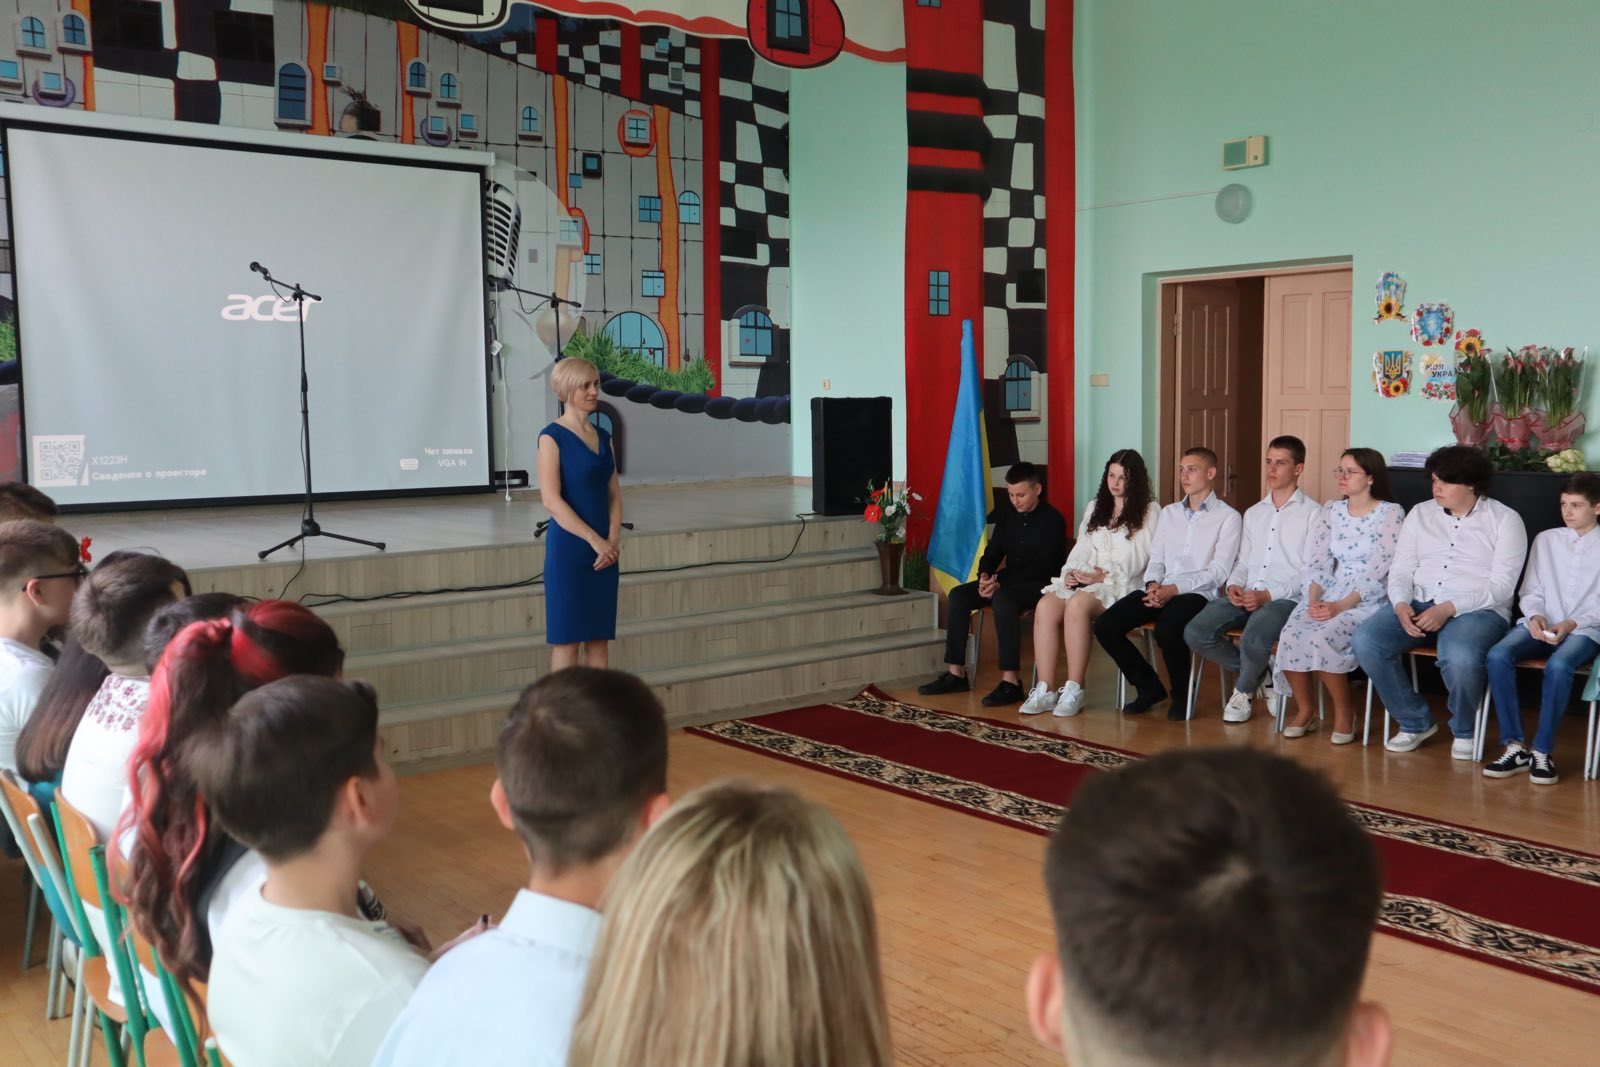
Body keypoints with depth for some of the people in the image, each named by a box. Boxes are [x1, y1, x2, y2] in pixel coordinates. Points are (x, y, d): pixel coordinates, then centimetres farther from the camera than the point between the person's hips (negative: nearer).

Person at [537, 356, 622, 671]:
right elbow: (551, 500, -15)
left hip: (605, 551, 6)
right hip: (569, 551, -6)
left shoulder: (602, 436, 12)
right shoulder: (552, 437, -7)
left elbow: (614, 494, 11)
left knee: (599, 637, 9)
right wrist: (595, 541, -17)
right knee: (567, 639, -1)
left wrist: (613, 540, -5)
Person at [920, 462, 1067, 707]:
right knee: (958, 595, -12)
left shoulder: (1052, 520, -11)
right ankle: (956, 674, -12)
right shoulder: (1007, 515, 10)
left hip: (1039, 584, -7)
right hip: (1009, 580, 8)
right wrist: (985, 575, -11)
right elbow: (993, 551, 12)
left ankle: (1011, 682, -37)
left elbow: (1042, 567, -18)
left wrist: (1001, 583, -24)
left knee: (1003, 599, -37)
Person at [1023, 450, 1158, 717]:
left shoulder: (1149, 512, 6)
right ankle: (1045, 690, -29)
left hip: (1122, 586, -6)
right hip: (1084, 581, 6)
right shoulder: (1095, 509, 26)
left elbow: (1141, 559, -5)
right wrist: (1070, 572, -2)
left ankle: (1074, 690, -32)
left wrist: (1106, 577, -15)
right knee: (1045, 606, -26)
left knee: (1077, 605, -37)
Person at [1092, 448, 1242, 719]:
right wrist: (1153, 584, -5)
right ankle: (1149, 687, 2)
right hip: (1160, 591, 6)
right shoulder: (1169, 513, 23)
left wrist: (1173, 589, -16)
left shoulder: (1227, 517, 4)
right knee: (1104, 625, -17)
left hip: (1197, 593, -6)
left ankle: (1181, 694, -8)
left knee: (1167, 631, -37)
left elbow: (1219, 571, -6)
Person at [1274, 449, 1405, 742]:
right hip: (1329, 594, 5)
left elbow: (1379, 570, -13)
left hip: (1369, 600, -5)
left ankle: (1344, 712, -9)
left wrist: (1341, 606, -21)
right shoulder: (1332, 510, 12)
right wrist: (1314, 600, -12)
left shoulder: (1391, 513, -5)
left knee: (1320, 639, -31)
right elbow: (1317, 561, 6)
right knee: (1290, 637, -23)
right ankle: (1305, 710, -2)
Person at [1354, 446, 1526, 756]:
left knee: (1459, 657, -38)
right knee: (1365, 640, -24)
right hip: (1419, 604, 4)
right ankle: (1415, 722, -4)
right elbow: (1400, 570, 11)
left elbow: (1502, 585, -8)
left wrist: (1449, 609, -20)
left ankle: (1464, 731, -4)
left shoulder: (1505, 520, 1)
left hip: (1479, 610, -4)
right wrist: (1401, 605, -11)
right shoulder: (1420, 514, 15)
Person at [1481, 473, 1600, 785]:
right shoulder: (1546, 540, 16)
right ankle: (1515, 747, -24)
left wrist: (1572, 624, -15)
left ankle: (1543, 752, -27)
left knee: (1558, 665, -37)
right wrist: (1535, 616, -7)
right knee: (1497, 655, -28)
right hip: (1541, 626, 3)